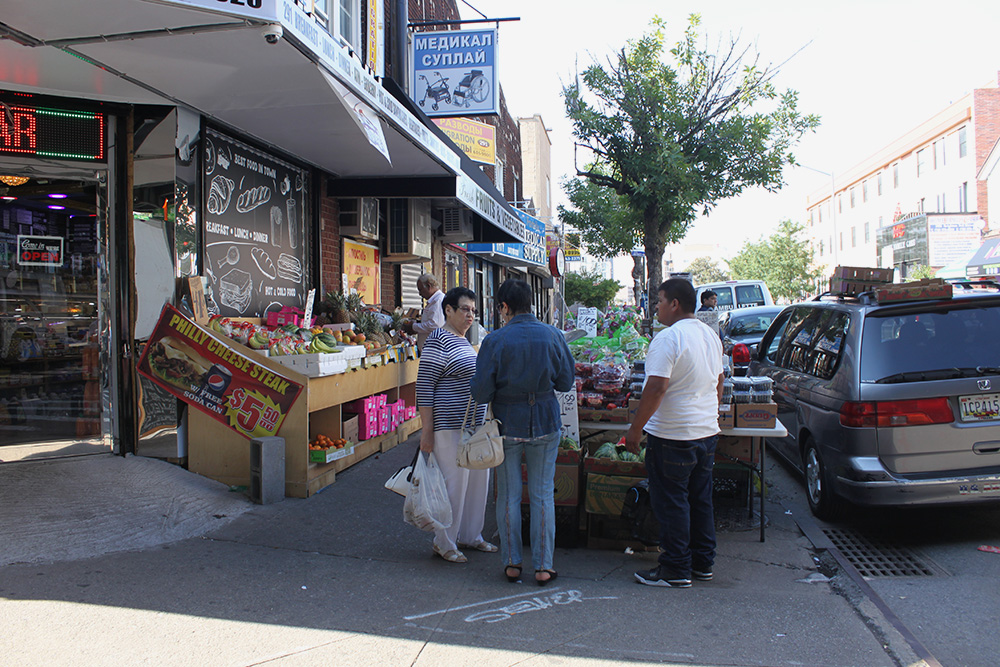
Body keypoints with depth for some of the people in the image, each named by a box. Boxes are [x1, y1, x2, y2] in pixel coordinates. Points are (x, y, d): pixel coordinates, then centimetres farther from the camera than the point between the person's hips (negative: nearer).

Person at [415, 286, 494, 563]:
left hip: (475, 424, 9)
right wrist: (427, 431, -19)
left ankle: (470, 535, 30)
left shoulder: (464, 341, 16)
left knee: (478, 480, 15)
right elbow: (424, 387, -16)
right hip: (450, 427, -9)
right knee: (454, 484, -2)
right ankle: (444, 543, 14)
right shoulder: (438, 342, -13)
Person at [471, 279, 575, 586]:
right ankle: (543, 566, 16)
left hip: (507, 424, -2)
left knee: (508, 496, 11)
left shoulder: (495, 340, -13)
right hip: (545, 423, 2)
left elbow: (481, 393, -12)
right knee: (542, 495, 10)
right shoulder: (553, 335, -5)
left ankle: (512, 563, 20)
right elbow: (566, 382, 2)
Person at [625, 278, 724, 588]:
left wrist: (635, 429, -18)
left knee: (670, 502, 2)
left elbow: (656, 388, -24)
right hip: (707, 432, 9)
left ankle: (676, 570, 10)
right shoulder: (711, 335, 10)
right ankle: (702, 563, 26)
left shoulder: (668, 338, -18)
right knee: (700, 499, 16)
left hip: (673, 436, -9)